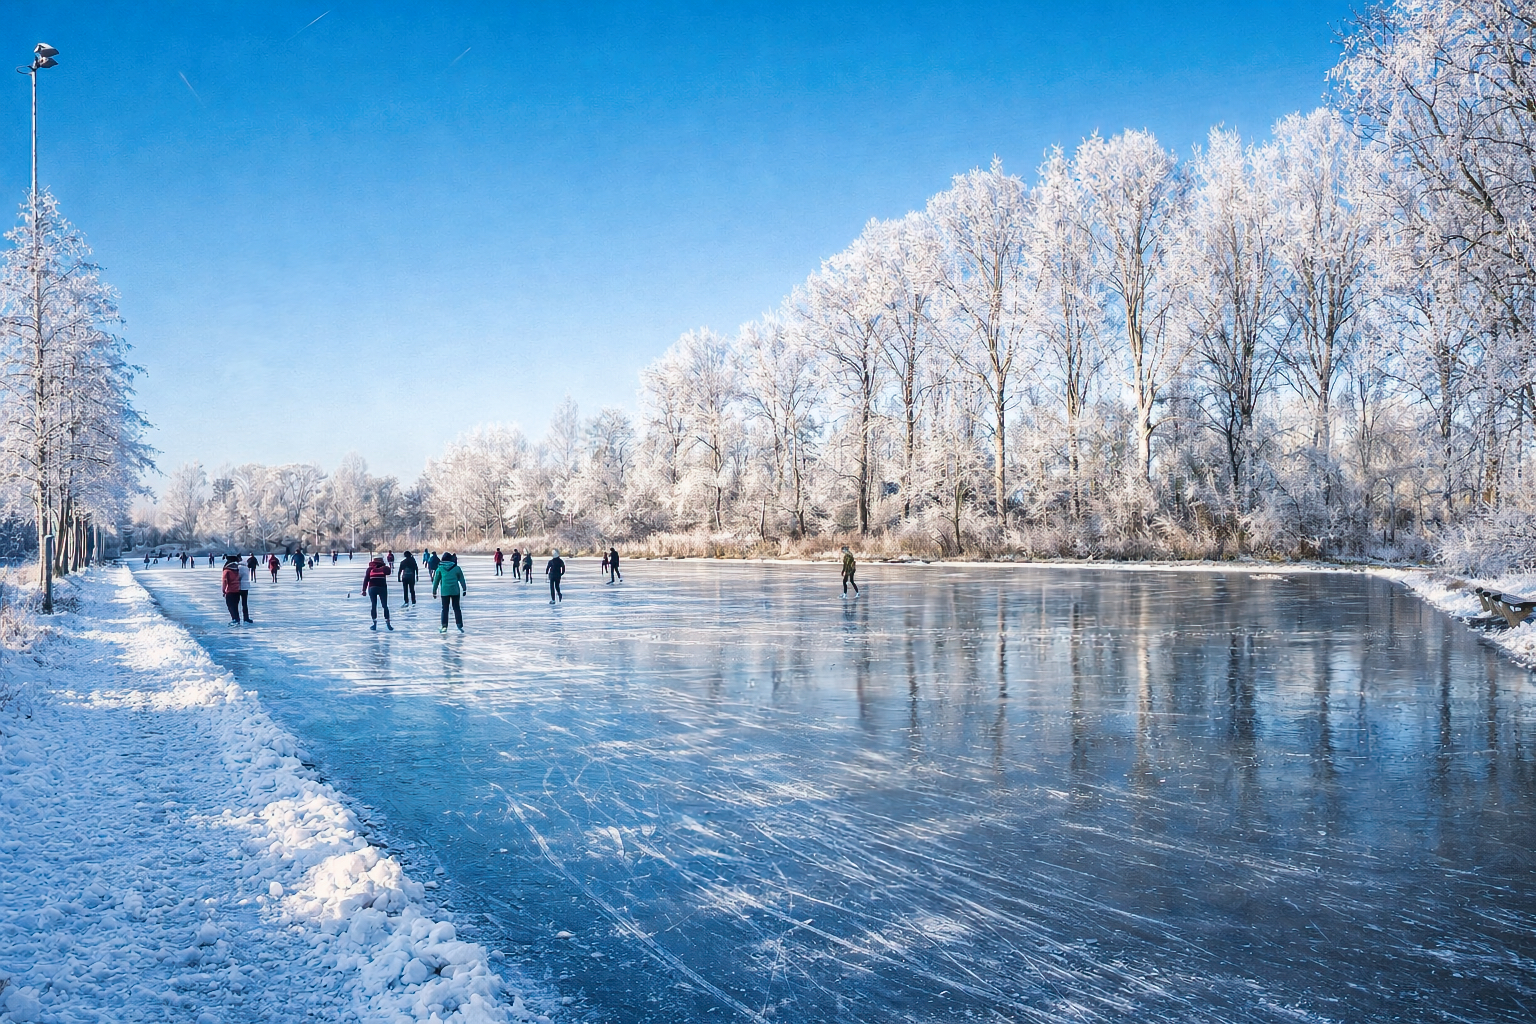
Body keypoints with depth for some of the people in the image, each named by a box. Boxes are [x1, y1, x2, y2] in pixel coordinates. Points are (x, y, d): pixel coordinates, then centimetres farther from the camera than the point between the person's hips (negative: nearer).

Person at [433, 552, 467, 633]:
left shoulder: (440, 568, 0)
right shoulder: (456, 568, 0)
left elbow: (436, 581, 5)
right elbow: (462, 579, 7)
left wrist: (434, 592, 13)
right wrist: (464, 589, 17)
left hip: (444, 592, -1)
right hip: (455, 591, 1)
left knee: (445, 609, 8)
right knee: (456, 608, 10)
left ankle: (444, 626, 4)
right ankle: (459, 625, 4)